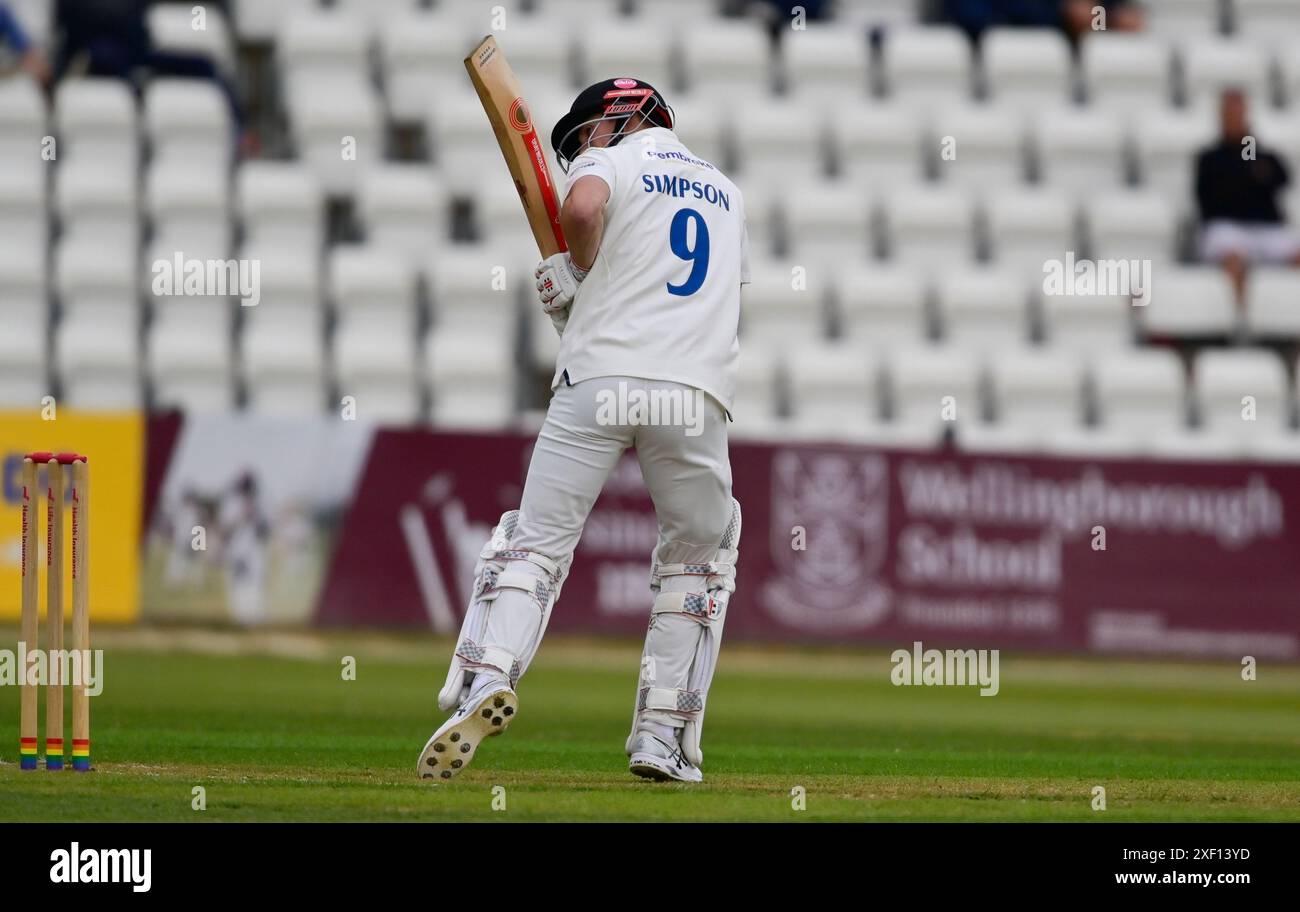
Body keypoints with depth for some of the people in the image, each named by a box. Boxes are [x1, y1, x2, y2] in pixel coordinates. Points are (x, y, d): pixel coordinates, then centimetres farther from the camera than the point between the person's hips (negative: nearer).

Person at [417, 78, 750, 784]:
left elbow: (583, 206, -14)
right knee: (700, 555, 17)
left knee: (536, 540, -1)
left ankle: (487, 679, -25)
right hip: (697, 393, 3)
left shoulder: (609, 163, 10)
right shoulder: (724, 191, 28)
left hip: (601, 379, -3)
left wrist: (577, 274, 4)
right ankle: (663, 736, 7)